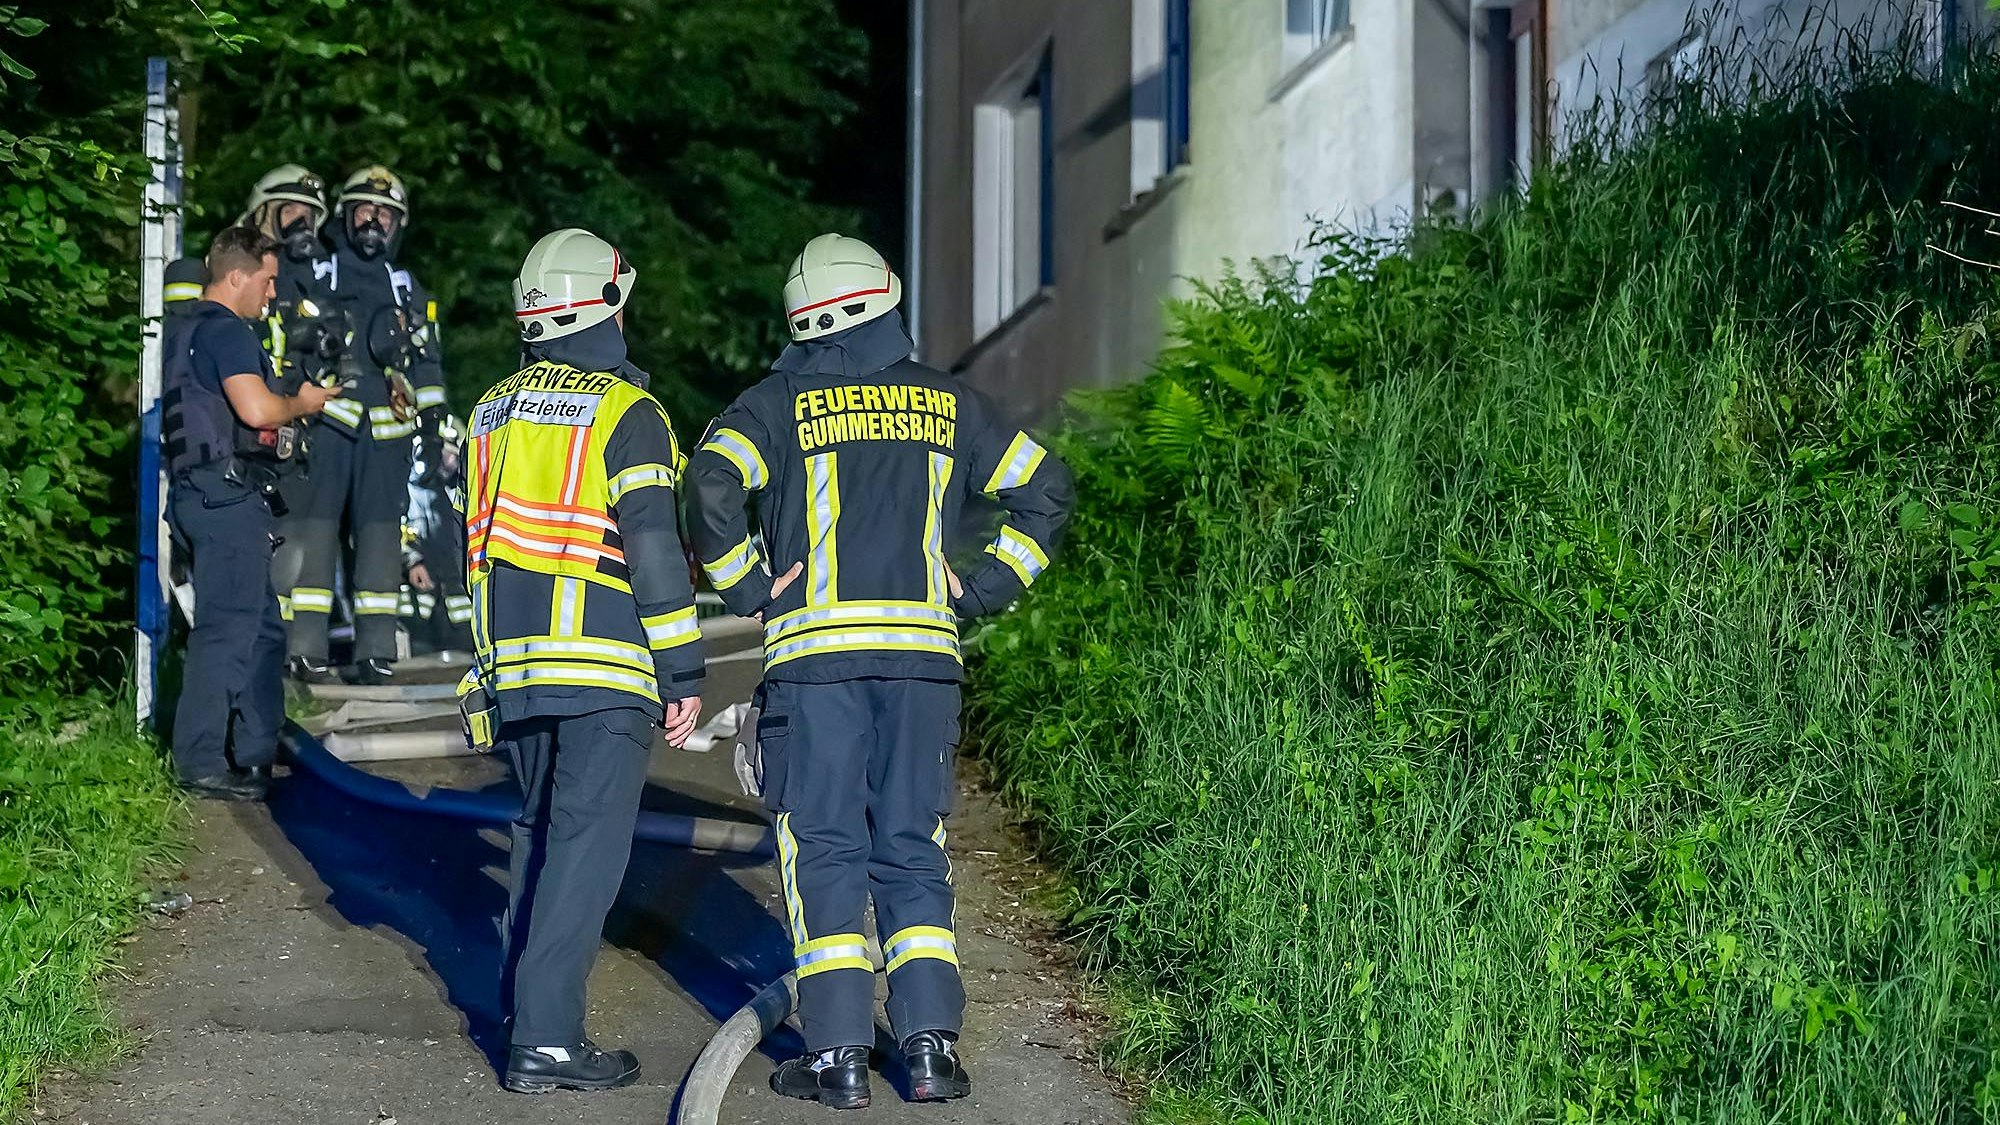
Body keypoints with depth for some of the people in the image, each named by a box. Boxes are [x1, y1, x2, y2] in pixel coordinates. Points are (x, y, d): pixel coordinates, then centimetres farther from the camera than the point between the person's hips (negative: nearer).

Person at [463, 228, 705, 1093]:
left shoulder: (493, 413, 13)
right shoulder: (625, 412, -8)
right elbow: (654, 549, -13)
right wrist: (683, 672, -8)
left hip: (513, 665, 7)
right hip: (604, 668, -7)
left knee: (540, 829, 19)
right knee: (587, 843, -6)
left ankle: (526, 1002, 23)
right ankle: (545, 1039, -10)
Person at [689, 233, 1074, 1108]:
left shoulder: (778, 404, 2)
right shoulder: (946, 404, 11)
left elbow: (713, 485, -14)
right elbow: (1046, 488, 14)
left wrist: (745, 590, -3)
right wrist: (986, 590, 13)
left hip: (814, 651, -2)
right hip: (923, 652, 2)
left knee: (823, 851, 2)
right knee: (913, 850, 9)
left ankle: (838, 1054, -2)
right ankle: (931, 1045, 1)